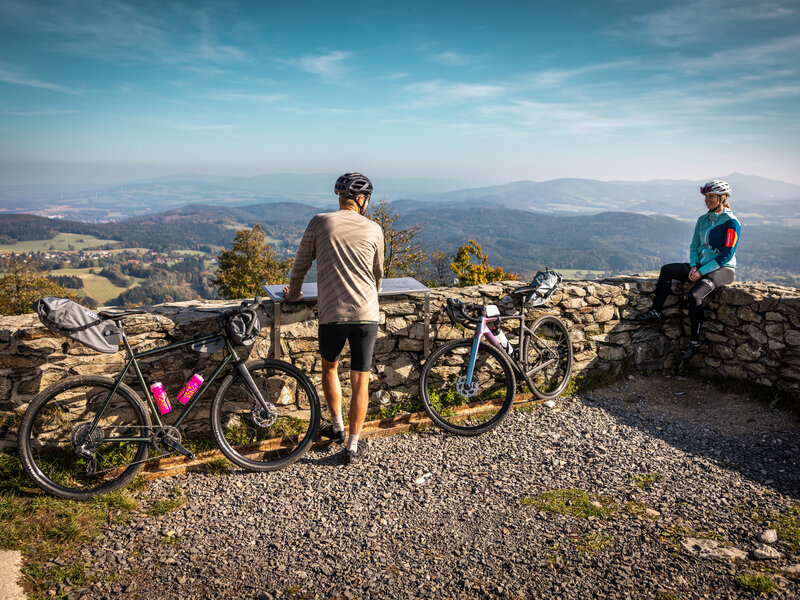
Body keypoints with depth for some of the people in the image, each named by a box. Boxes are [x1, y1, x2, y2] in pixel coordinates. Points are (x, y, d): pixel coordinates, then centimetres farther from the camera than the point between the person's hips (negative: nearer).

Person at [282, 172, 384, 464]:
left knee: (329, 367, 25)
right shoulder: (374, 230, 3)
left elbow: (301, 264, 9)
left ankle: (337, 427, 31)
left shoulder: (320, 222, 1)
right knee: (360, 381, 9)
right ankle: (353, 446, 15)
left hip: (332, 315, 0)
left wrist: (293, 293, 27)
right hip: (366, 316, 0)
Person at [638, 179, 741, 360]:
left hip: (723, 269, -7)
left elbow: (727, 254, -15)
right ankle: (655, 312, -14)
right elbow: (694, 246, 14)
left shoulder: (731, 222, -10)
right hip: (701, 267, 7)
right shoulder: (703, 220, 12)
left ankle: (694, 343, -22)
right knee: (667, 270, -16)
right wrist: (694, 266, -6)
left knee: (695, 294, -31)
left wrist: (702, 271, -20)